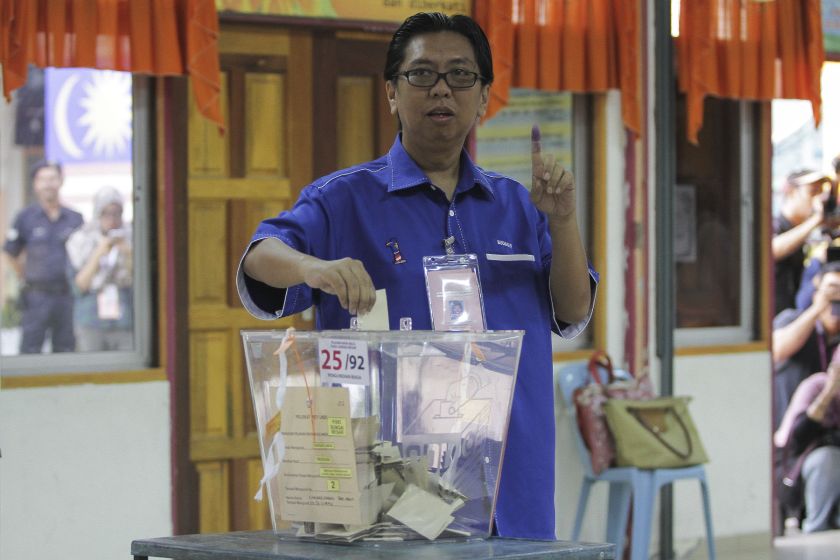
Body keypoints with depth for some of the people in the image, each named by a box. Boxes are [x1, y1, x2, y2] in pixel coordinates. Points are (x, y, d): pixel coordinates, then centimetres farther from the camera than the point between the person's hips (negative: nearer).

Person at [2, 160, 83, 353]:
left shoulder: (75, 219, 6)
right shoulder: (26, 218, 1)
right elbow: (10, 253, 10)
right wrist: (26, 278, 10)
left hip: (67, 295, 2)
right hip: (37, 298, -2)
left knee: (65, 351, 6)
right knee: (30, 351, -4)